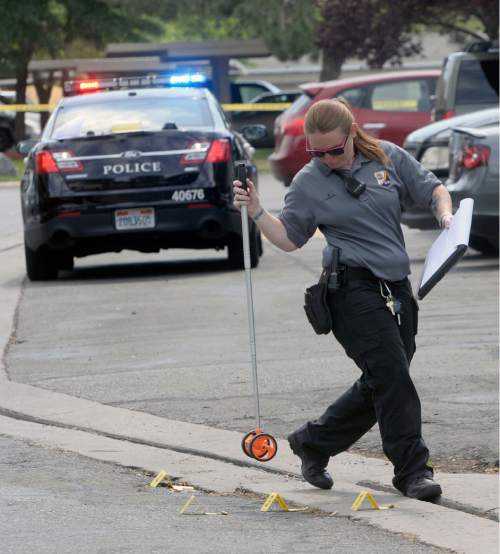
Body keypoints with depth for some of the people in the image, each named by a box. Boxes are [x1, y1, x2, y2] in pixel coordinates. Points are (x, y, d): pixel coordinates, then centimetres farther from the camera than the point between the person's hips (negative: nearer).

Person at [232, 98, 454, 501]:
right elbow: (289, 238, 7)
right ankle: (413, 469, -10)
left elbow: (433, 189, 14)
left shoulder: (388, 158, 7)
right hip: (353, 290, -4)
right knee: (391, 376, -15)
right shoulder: (309, 182, 2)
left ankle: (312, 444, 24)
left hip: (396, 289, 5)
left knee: (380, 387, 8)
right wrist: (257, 212, -7)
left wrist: (446, 215, -6)